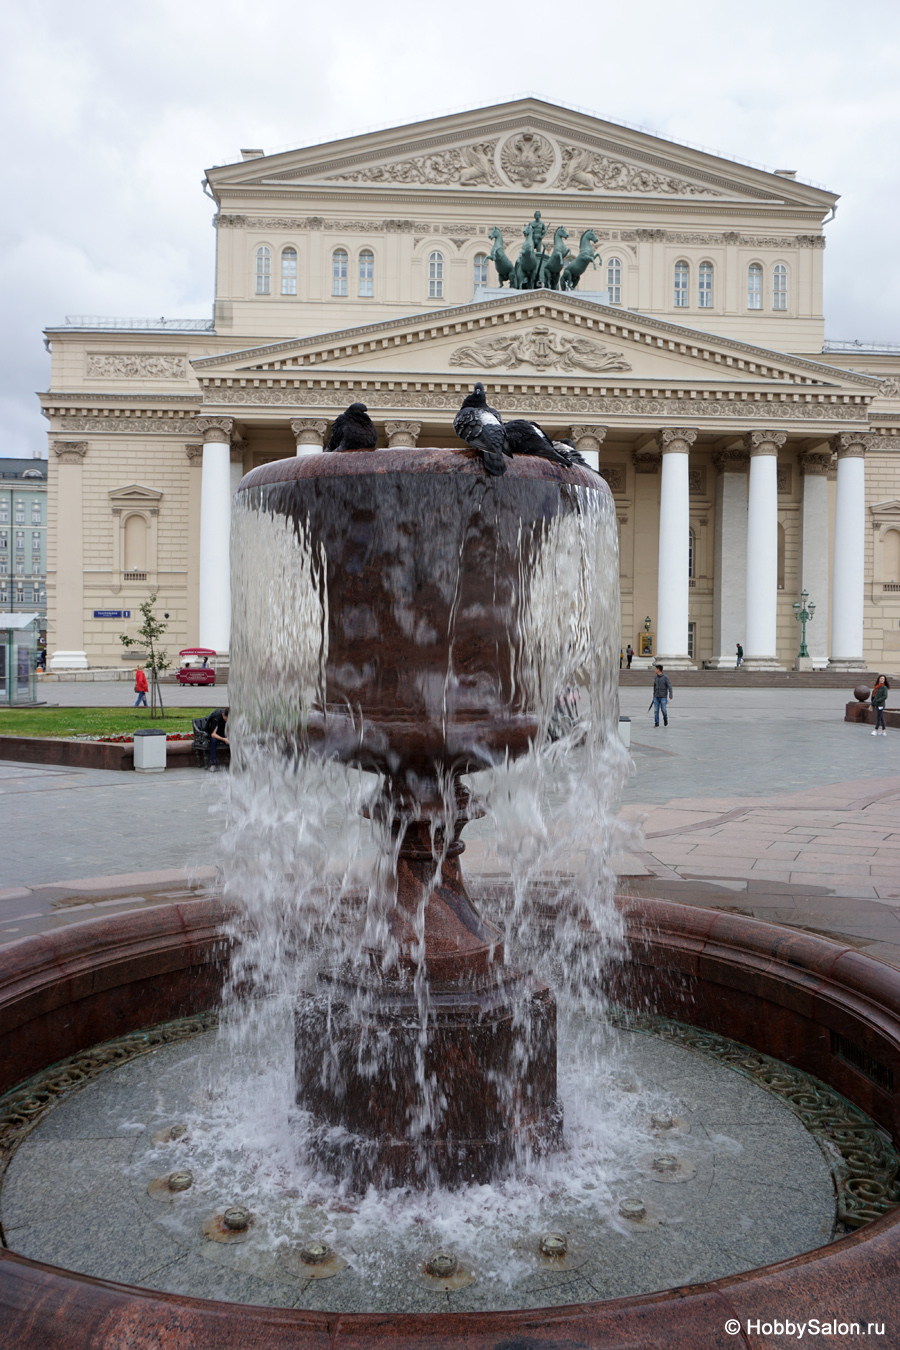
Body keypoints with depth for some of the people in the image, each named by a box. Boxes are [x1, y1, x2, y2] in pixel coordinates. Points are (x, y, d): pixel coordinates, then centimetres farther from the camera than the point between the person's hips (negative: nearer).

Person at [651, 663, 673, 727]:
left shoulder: (665, 677, -8)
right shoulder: (655, 677, 9)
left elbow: (669, 686, -12)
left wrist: (671, 695, -22)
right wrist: (654, 695, 22)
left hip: (663, 697, -5)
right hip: (656, 697, 5)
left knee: (663, 710, -6)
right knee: (656, 710, -2)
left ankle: (665, 719, 22)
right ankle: (656, 723, 3)